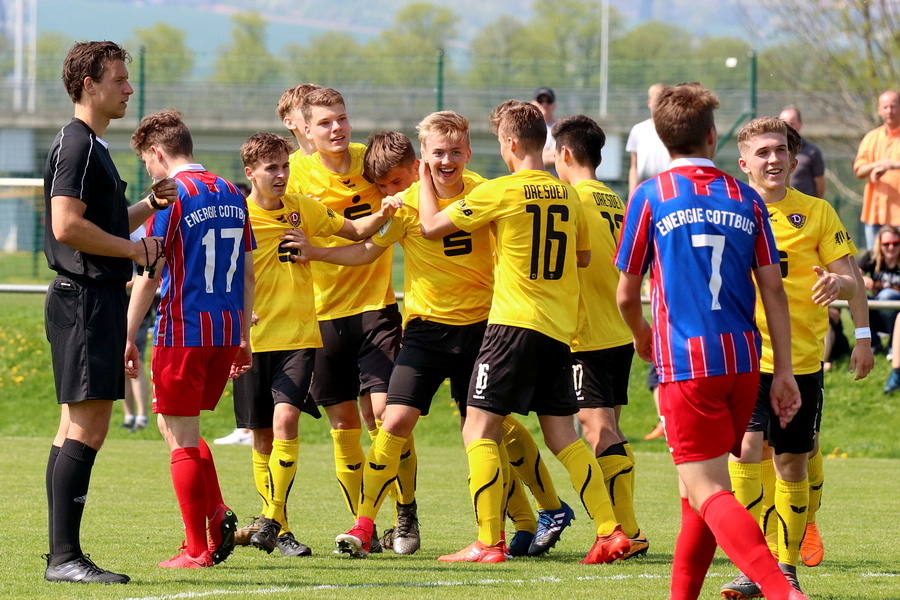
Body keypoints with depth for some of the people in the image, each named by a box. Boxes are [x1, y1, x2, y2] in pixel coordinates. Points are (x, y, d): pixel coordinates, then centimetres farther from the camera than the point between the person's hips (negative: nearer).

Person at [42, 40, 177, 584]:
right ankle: (65, 555, -16)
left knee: (78, 427, 10)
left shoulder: (93, 146, 20)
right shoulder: (76, 146, -12)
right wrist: (136, 249, -14)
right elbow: (67, 226, -23)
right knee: (88, 426, -14)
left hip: (98, 298, 11)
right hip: (84, 299, -11)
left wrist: (149, 206, 13)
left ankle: (62, 556, 12)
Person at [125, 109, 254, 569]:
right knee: (181, 428, 20)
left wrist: (127, 338, -7)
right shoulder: (231, 194, 12)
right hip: (227, 331, 7)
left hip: (183, 330, -7)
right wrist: (243, 337, 22)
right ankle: (218, 514, 4)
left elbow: (149, 275, -11)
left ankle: (197, 549, 2)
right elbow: (248, 273, 15)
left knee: (180, 438, 2)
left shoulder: (173, 195, -8)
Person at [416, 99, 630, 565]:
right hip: (560, 330, 6)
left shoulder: (499, 192, -9)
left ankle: (488, 542, -9)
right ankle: (610, 530, 4)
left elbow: (430, 226, -1)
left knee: (479, 430, -2)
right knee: (562, 435, 12)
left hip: (515, 325, -6)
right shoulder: (566, 194, 8)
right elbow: (583, 256, 22)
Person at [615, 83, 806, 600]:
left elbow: (627, 295, 5)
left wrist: (642, 338, 27)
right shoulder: (745, 198, 9)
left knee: (707, 490, -10)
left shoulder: (651, 197, 0)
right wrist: (784, 371, 10)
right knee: (705, 482, 19)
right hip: (742, 362, 5)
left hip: (686, 363, -5)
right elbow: (774, 290, 6)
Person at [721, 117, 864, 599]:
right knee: (744, 450, -18)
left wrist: (839, 283, -22)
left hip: (802, 359, 1)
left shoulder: (817, 213, 3)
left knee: (792, 465, 8)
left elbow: (852, 284, 1)